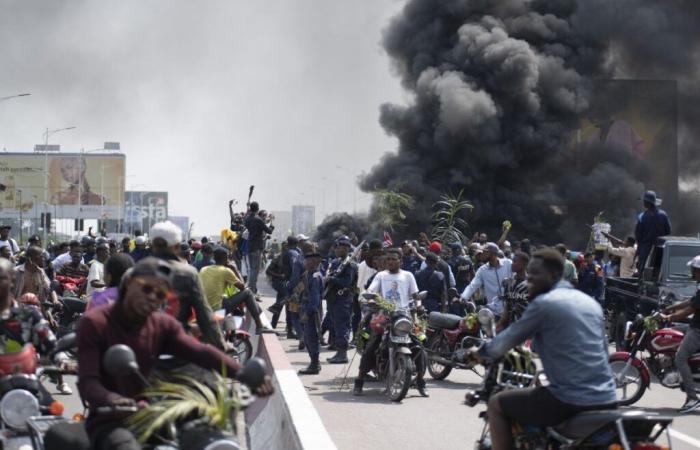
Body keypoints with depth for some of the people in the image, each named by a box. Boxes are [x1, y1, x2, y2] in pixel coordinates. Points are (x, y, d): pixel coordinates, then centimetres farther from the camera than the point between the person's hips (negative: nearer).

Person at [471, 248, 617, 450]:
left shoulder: (544, 303, -7)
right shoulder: (591, 302, 15)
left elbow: (507, 340, 0)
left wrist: (482, 352, 20)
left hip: (571, 401, -8)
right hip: (607, 400, 8)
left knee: (496, 404, 9)